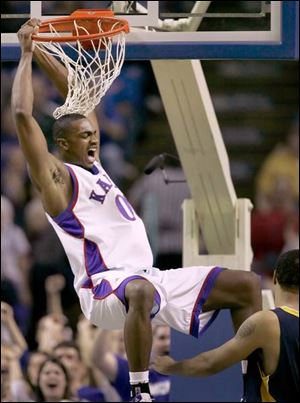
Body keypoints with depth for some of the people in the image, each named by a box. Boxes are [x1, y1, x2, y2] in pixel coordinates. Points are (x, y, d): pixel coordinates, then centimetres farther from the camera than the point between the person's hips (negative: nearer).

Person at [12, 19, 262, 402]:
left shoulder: (93, 165, 23)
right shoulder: (55, 177, 0)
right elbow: (22, 115, -12)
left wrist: (42, 54, 23)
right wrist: (27, 54, -5)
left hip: (148, 277, 9)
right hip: (104, 285, -9)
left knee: (246, 285, 3)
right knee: (143, 292, -46)